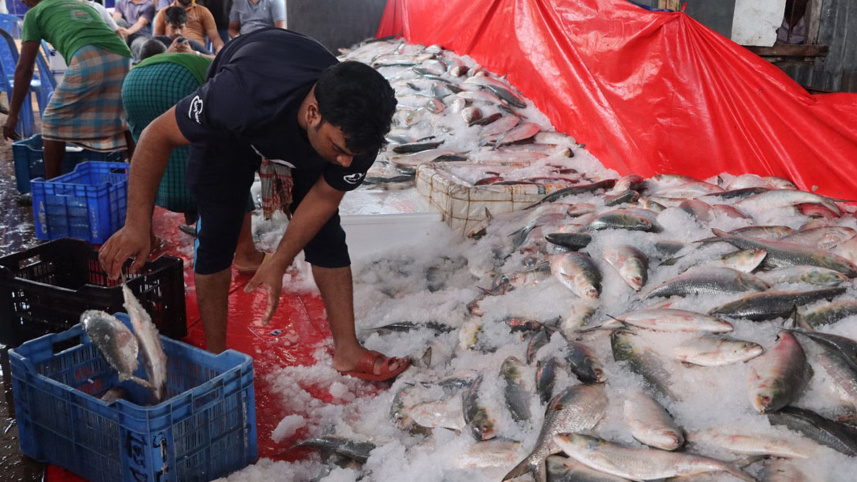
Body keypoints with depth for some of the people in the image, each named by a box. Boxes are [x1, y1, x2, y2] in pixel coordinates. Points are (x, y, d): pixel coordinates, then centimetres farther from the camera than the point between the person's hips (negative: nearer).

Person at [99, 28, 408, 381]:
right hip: (231, 129, -2)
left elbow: (324, 197, -18)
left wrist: (278, 264, -21)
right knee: (217, 233, -8)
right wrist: (137, 225, -38)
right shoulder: (244, 94, -48)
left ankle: (347, 351, 6)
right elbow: (158, 135, -34)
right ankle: (216, 358, 7)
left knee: (326, 231, -5)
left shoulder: (358, 132, -35)